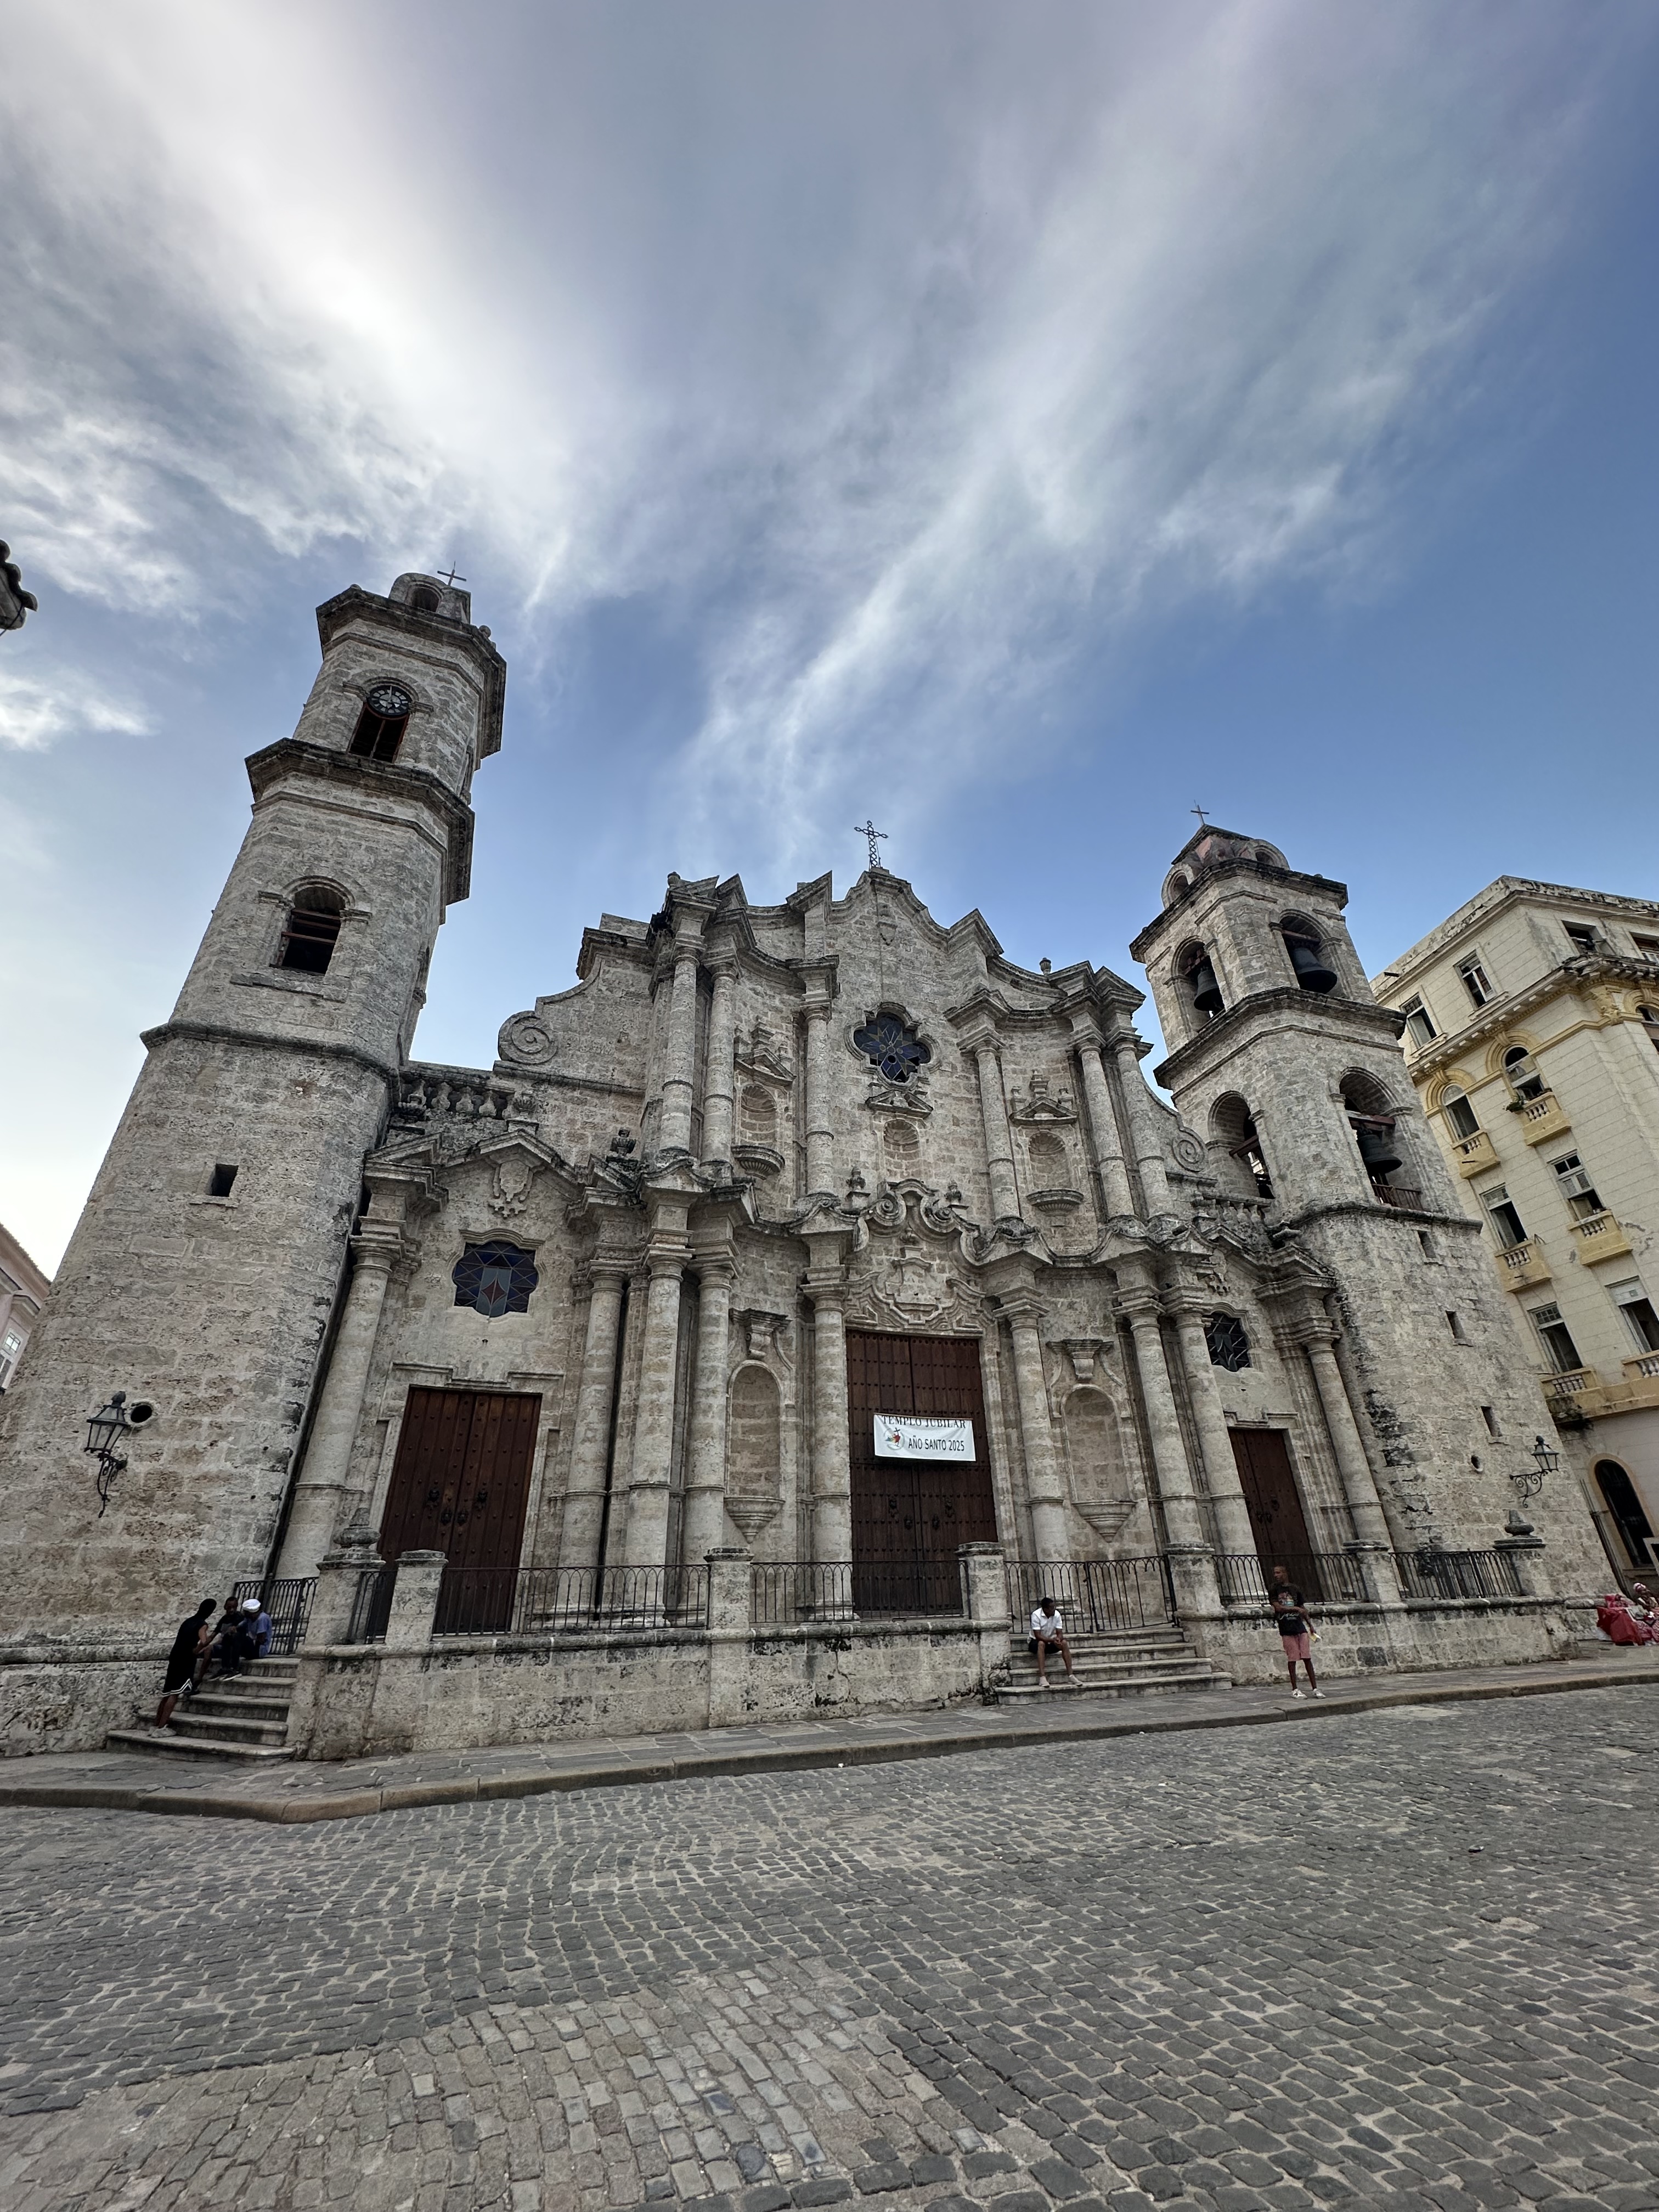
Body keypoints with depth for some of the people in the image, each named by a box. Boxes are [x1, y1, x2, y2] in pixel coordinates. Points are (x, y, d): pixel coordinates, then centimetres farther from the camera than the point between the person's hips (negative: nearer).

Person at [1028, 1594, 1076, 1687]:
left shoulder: (1057, 1614, -10)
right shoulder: (1036, 1615, -23)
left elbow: (1060, 1633, -11)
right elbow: (1038, 1636, -27)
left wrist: (1058, 1639, -35)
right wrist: (1052, 1640, -39)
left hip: (1051, 1641, 4)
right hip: (1036, 1642, -4)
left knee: (1064, 1643, -23)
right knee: (1041, 1644, -38)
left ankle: (1070, 1675, -22)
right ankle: (1042, 1677, -42)